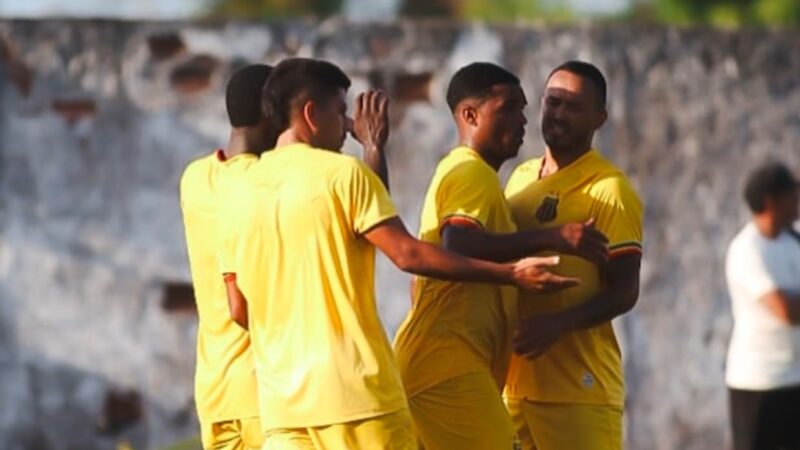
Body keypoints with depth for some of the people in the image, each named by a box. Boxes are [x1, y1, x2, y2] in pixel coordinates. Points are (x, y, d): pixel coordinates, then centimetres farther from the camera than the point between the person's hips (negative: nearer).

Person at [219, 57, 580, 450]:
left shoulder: (246, 189, 12)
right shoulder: (343, 173, -6)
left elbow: (238, 304, 14)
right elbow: (407, 254, -13)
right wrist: (511, 274, -9)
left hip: (279, 399, 5)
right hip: (353, 387, -5)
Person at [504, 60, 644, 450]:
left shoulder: (608, 190, -7)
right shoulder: (521, 177, 14)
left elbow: (624, 292, -12)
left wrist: (558, 323, -25)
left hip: (579, 387, -7)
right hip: (514, 378, 7)